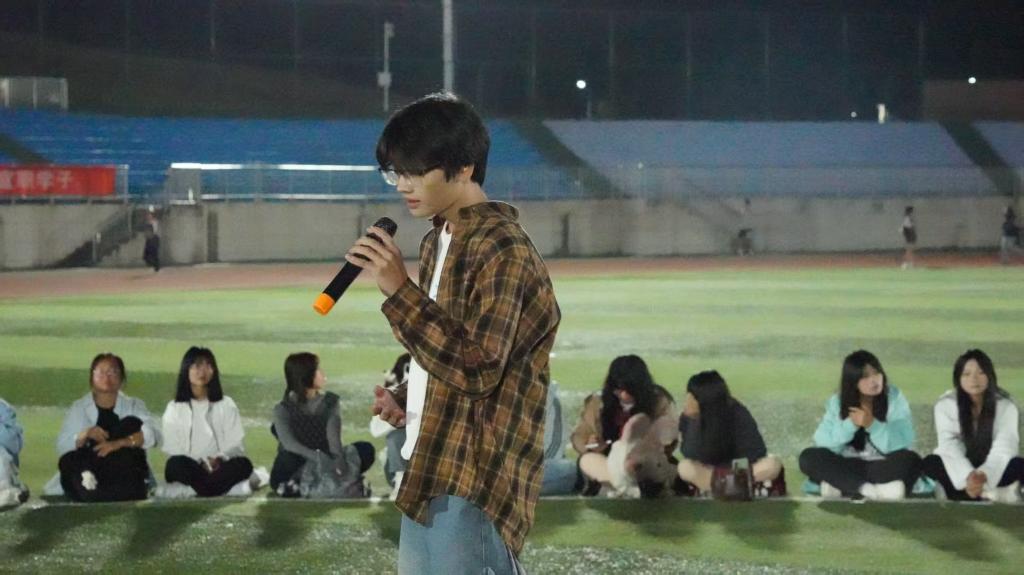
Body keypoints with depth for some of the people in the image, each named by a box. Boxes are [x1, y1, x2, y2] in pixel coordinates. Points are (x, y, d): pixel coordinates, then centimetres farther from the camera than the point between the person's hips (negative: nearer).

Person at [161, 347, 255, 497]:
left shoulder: (226, 405, 17)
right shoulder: (174, 408, 13)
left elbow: (235, 444, 5)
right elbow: (172, 449, 2)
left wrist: (219, 458, -17)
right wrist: (201, 463, -16)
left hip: (220, 467, 1)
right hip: (189, 470, -1)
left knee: (243, 464, -31)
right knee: (177, 464, -35)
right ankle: (236, 488, -40)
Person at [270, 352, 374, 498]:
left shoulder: (331, 401, 0)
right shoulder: (283, 409, -8)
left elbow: (333, 434, -18)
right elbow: (288, 442, -25)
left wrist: (339, 458, -40)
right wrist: (318, 457, -43)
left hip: (323, 464, 3)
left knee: (365, 449, -21)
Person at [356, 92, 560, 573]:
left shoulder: (502, 250, -15)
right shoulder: (438, 242, 15)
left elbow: (477, 369, -24)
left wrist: (398, 290, -24)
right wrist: (403, 400, 6)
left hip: (473, 484, -10)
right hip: (428, 475, 10)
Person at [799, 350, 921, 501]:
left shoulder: (894, 398, -4)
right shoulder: (837, 402, 1)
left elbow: (903, 445, -15)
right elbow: (822, 444, -8)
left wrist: (872, 425, -27)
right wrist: (850, 425, -22)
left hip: (884, 468, -1)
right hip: (848, 468, 2)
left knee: (911, 460, -32)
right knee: (809, 457, -23)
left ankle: (841, 486, -31)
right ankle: (871, 490, -34)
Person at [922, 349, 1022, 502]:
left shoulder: (1005, 406, -11)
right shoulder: (945, 405, -11)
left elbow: (1003, 449, -24)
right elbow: (949, 448, -23)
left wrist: (983, 476, -45)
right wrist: (968, 477, -42)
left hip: (993, 472, 0)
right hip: (960, 471, 0)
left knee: (1019, 465, -30)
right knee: (930, 463, -30)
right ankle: (987, 494, -29)